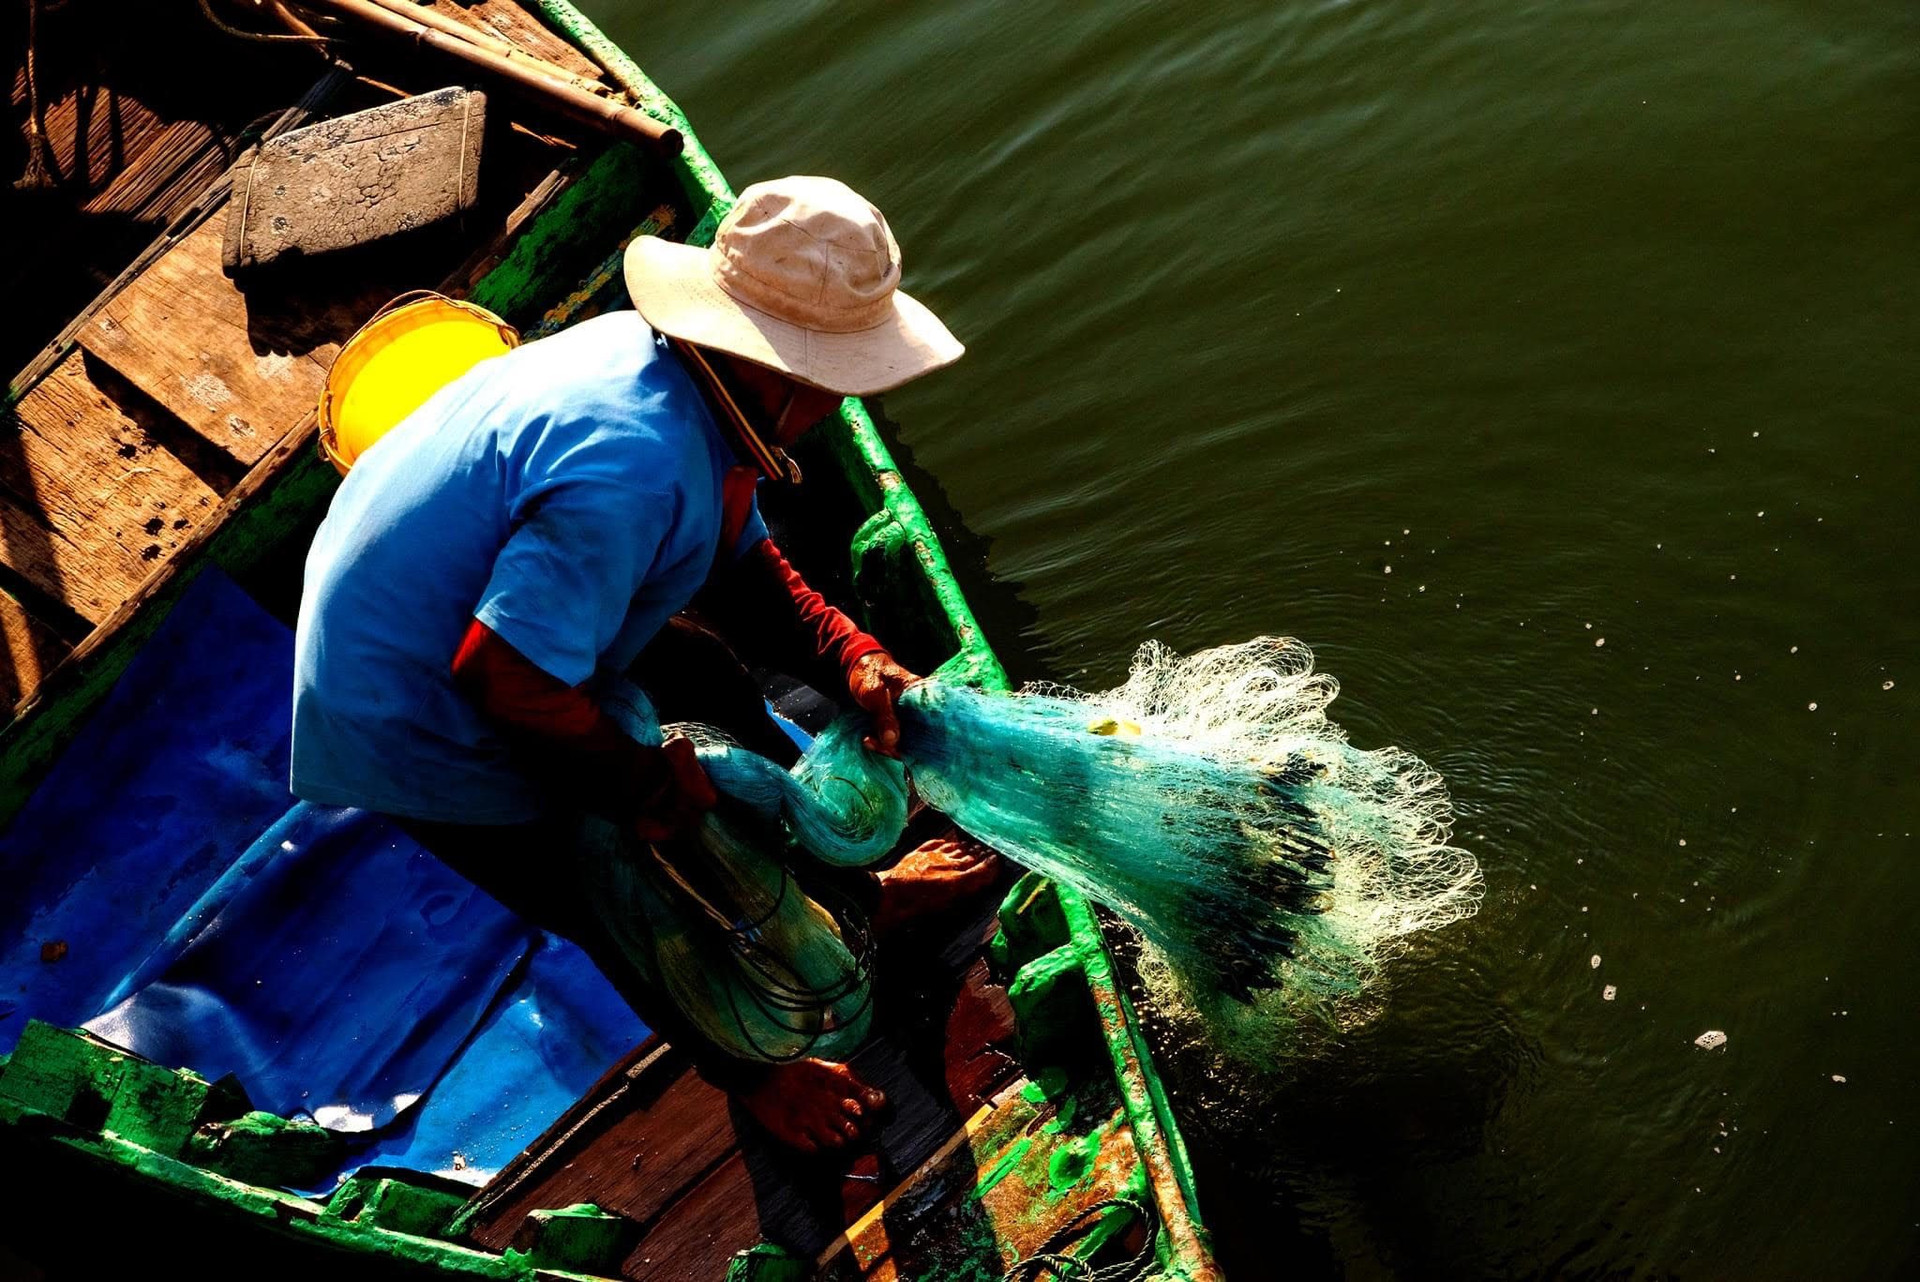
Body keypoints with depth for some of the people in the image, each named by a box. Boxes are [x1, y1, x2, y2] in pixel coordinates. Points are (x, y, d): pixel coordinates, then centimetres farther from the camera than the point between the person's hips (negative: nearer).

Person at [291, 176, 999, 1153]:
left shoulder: (669, 364, -8)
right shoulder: (637, 461, -38)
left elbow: (742, 563, 4)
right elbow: (503, 676, -37)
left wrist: (851, 662, -11)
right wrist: (638, 781, -21)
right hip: (415, 720, -9)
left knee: (700, 670, 17)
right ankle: (743, 1068, 35)